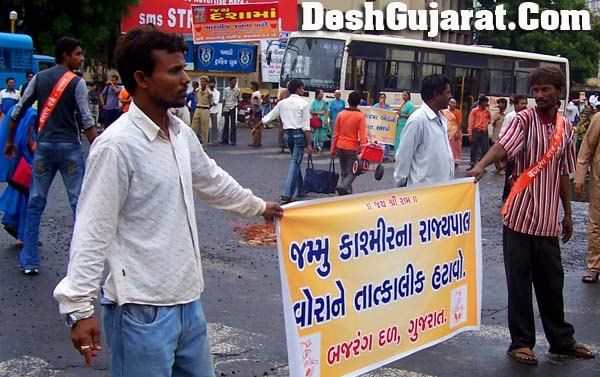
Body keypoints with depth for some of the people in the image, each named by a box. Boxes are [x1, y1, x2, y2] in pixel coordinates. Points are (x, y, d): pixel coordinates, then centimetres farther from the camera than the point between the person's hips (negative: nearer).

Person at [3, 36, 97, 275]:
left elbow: (18, 112, 9)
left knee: (35, 204, 9)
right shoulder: (76, 83, -5)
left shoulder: (39, 78, 8)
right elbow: (86, 121, -11)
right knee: (79, 203, 1)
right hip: (69, 147, -4)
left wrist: (10, 141, 19)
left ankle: (29, 261, 10)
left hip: (43, 146, 4)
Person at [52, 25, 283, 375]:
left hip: (188, 300, 8)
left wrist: (258, 206, 39)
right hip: (142, 310, -8)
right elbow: (93, 230, -17)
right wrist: (79, 307, -19)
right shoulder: (118, 144, -17)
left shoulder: (182, 134, 7)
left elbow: (211, 180, 26)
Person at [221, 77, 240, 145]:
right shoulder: (225, 89, 8)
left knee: (233, 125, -3)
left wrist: (237, 105, -9)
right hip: (226, 108, 2)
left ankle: (232, 140, 0)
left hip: (233, 108, -2)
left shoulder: (237, 90, 4)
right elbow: (224, 100, 9)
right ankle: (224, 139, 14)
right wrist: (222, 109, 5)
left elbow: (240, 100, 8)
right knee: (226, 124, 8)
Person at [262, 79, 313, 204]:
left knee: (296, 161, 21)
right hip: (299, 134, -6)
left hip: (287, 133, 6)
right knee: (295, 163, -5)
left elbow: (268, 118, 8)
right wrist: (309, 144, -9)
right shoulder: (303, 104, -7)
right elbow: (306, 127, -11)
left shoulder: (282, 103, 7)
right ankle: (287, 194, -13)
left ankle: (300, 190, 29)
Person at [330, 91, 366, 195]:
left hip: (340, 147, 4)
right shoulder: (360, 116, -8)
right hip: (352, 148, -4)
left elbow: (336, 133, 5)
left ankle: (347, 192, 18)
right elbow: (362, 136, -14)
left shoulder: (341, 114, 2)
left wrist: (333, 149, 10)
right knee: (352, 172, 3)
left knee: (344, 172, 16)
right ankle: (343, 186, -21)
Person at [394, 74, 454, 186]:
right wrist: (401, 183, -6)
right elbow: (403, 156, -11)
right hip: (423, 189, -8)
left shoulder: (441, 119, 10)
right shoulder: (418, 119, -15)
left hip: (442, 186, 8)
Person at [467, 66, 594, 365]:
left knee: (551, 280, 14)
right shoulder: (525, 119, -5)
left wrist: (567, 213, 19)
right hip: (520, 214, -4)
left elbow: (563, 173, 18)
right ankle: (521, 342, 15)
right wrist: (481, 165, -43)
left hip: (548, 220, 5)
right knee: (519, 280, 3)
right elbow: (503, 145, -24)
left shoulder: (566, 128, 12)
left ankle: (561, 340, 29)